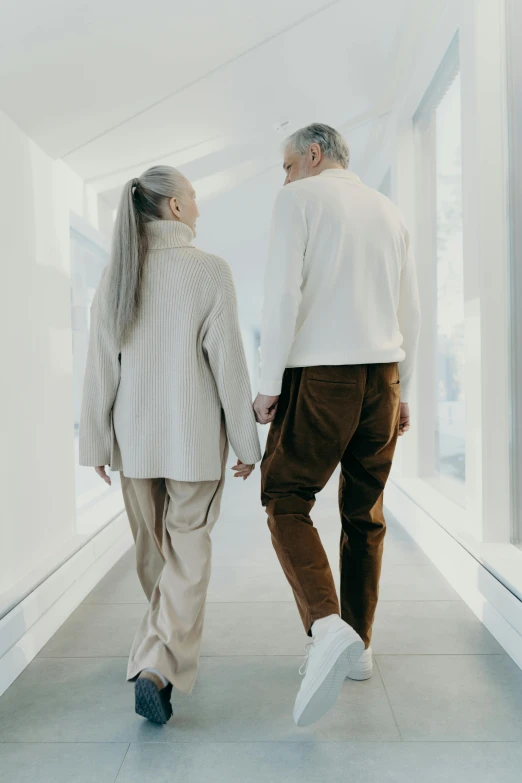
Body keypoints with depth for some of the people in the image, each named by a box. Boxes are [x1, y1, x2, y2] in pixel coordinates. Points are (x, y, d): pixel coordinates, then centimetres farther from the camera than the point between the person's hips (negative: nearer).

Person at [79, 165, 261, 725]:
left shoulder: (116, 274, 0)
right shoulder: (210, 272, -11)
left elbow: (101, 367, 0)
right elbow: (228, 364, -12)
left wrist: (96, 442, 8)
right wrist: (247, 442, -3)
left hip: (134, 437, 4)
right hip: (195, 437, -4)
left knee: (152, 547, 20)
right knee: (187, 550, 8)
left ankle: (169, 642, 43)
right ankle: (157, 667, -4)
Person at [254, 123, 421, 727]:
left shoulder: (300, 198, 3)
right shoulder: (388, 210, 20)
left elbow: (283, 292, -10)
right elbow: (409, 311, 18)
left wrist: (268, 383, -7)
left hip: (321, 372, -6)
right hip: (382, 373, 6)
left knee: (286, 500, 1)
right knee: (364, 513, 11)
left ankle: (328, 628, -18)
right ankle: (357, 646, 20)